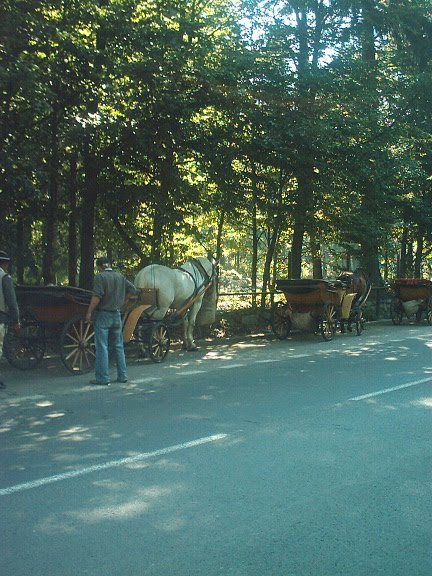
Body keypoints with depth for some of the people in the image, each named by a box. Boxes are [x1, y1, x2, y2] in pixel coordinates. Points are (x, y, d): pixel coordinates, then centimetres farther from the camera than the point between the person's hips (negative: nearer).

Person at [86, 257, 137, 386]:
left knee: (102, 347, -2)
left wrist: (89, 312, -14)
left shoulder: (100, 277, -11)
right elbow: (133, 290, 14)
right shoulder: (120, 277, 7)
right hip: (117, 315, 6)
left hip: (102, 315, -6)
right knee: (118, 346, 13)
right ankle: (122, 376, 16)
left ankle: (102, 378, -1)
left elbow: (96, 297, -19)